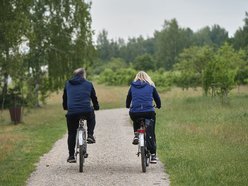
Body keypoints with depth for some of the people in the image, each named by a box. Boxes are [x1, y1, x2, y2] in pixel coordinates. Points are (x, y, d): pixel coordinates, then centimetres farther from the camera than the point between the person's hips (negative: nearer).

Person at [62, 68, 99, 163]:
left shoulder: (68, 84, 15)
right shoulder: (88, 84, 11)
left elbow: (64, 98, 24)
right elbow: (94, 97, 18)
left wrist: (65, 107, 39)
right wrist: (96, 107, 34)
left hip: (72, 112, 1)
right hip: (87, 111, -1)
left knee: (72, 134, 13)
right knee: (91, 118, 35)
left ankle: (71, 156, 11)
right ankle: (90, 135, 16)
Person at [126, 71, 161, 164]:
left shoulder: (132, 87, 13)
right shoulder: (151, 86, 10)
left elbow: (128, 99, 23)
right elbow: (157, 98, 17)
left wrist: (128, 106, 44)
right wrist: (158, 106, 38)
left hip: (134, 113, 1)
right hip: (149, 113, -1)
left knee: (136, 121, 38)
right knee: (151, 133, 14)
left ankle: (136, 134, 14)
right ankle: (153, 155, 6)